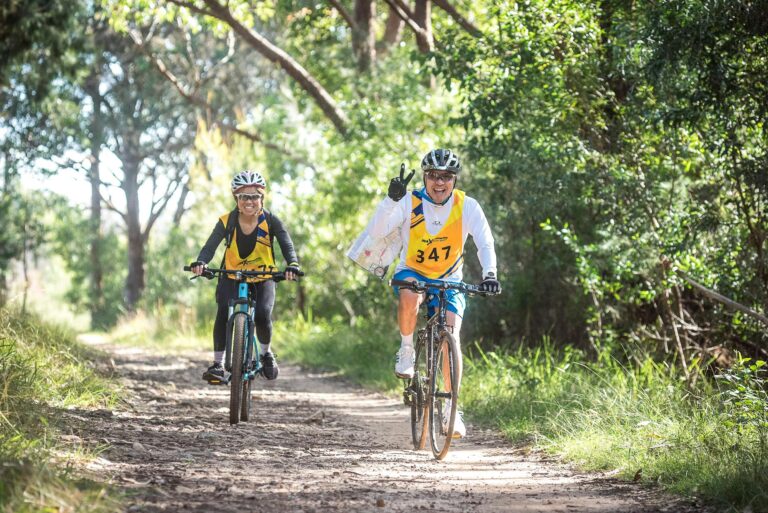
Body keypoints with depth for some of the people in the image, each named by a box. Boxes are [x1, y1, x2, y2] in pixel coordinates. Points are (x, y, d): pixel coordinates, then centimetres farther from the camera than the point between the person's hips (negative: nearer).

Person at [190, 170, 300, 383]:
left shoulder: (270, 220, -14)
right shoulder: (227, 222, -14)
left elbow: (287, 244, -23)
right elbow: (210, 246, -23)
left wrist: (292, 265, -45)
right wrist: (201, 263, -45)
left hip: (263, 279, 0)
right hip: (232, 277, 0)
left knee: (263, 316, -23)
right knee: (223, 314, -25)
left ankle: (266, 352, 8)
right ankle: (218, 364, -13)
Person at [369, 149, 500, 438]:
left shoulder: (467, 206, -13)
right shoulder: (410, 202, -16)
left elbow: (485, 243, -20)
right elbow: (376, 232, -28)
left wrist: (490, 274, -39)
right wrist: (392, 199, -44)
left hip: (448, 281, 1)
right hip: (411, 273, -1)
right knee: (409, 296, -38)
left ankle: (452, 409, -4)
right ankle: (406, 349, -11)